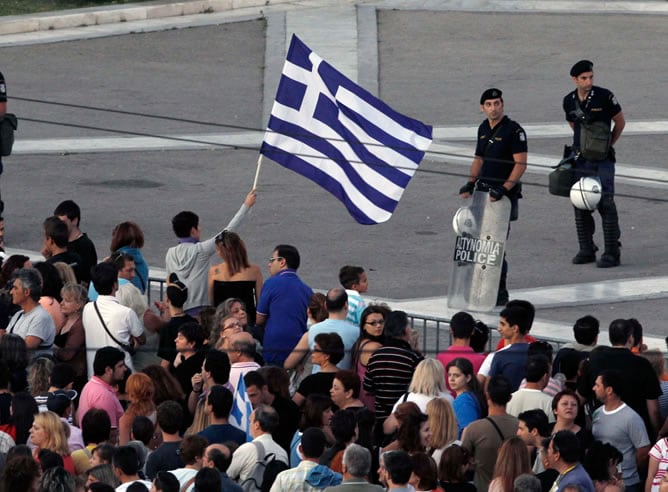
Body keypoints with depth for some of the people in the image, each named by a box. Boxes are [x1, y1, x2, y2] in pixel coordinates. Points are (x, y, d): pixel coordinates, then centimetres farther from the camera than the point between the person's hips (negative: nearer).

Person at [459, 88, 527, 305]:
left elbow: (521, 163, -14)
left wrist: (504, 188, -22)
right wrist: (471, 183, 8)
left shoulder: (514, 130, -10)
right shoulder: (483, 128, 13)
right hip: (483, 191, 7)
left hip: (504, 196, -7)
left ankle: (500, 293, 0)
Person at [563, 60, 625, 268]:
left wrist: (608, 145, 8)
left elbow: (620, 122, 3)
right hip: (580, 159, 5)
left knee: (605, 205, -9)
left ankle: (612, 253, -7)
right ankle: (586, 250, 16)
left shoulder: (604, 97, -9)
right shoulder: (569, 101, 4)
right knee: (580, 205, 6)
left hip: (602, 160, -5)